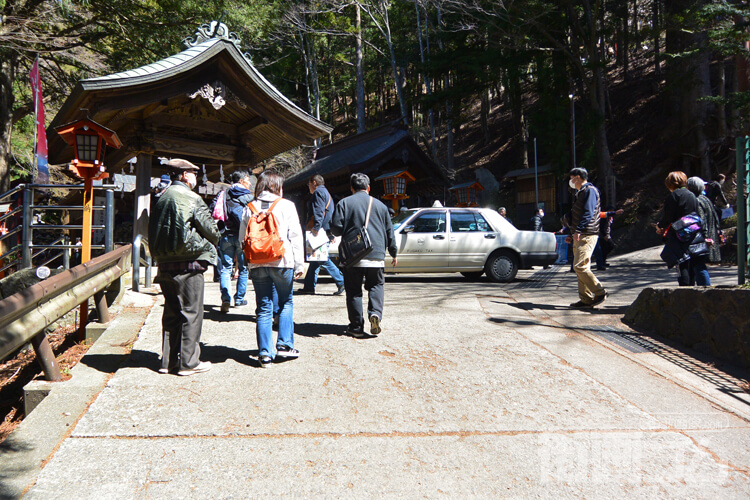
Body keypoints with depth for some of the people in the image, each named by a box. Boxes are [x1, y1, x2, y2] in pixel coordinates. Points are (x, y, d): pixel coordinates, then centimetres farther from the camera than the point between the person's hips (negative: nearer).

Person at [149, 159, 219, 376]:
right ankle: (188, 362, 5)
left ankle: (168, 360, 19)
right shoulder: (191, 199, -12)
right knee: (191, 313, 1)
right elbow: (210, 229, -9)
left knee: (171, 313, 14)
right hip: (188, 264, -7)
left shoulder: (161, 198, 10)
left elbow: (153, 233, 14)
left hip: (165, 264, 7)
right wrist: (211, 244, 9)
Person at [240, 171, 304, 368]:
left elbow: (242, 239, 9)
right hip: (282, 262, -2)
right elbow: (295, 237, -3)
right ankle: (284, 344, 8)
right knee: (286, 302, 15)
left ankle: (265, 353, 5)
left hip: (257, 265, 3)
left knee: (263, 308, 6)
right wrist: (299, 264, 0)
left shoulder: (249, 208, 9)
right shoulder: (286, 206, 0)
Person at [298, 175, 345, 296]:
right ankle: (309, 287, 14)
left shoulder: (318, 192, -5)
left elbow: (318, 212, -19)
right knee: (315, 259, 12)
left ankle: (341, 282, -13)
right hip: (326, 231, 10)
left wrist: (316, 227, -26)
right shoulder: (326, 193, 26)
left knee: (322, 259, -11)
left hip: (320, 231, -10)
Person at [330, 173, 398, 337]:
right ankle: (375, 313, -10)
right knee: (376, 285, 15)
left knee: (354, 291, 6)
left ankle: (357, 327, 7)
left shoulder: (344, 203, 2)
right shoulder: (379, 205, 11)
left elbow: (336, 228, -5)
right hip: (376, 256, 2)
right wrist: (393, 253, 28)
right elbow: (389, 231, 16)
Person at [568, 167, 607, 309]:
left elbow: (588, 213, -20)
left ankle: (599, 292, -8)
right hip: (579, 236, 10)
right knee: (580, 267, 7)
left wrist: (578, 231, -28)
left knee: (580, 266, -17)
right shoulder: (580, 192, 23)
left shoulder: (590, 190, -8)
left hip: (587, 235, -10)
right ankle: (586, 299, 9)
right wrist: (571, 233, 25)